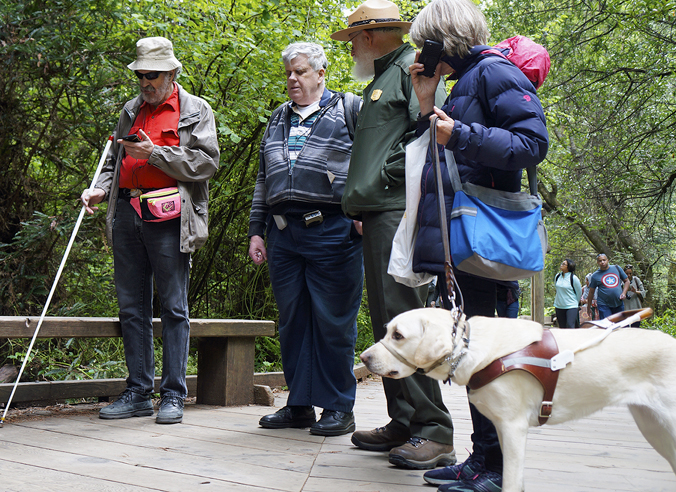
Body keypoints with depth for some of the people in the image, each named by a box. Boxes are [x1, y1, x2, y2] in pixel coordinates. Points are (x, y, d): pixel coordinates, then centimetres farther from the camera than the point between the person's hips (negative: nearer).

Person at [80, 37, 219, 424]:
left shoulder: (196, 110, 6)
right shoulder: (131, 111, 23)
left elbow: (207, 162, -7)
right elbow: (114, 161, 26)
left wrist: (155, 153, -12)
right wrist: (101, 189, 7)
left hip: (168, 216, -5)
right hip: (126, 214, 6)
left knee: (174, 306, -3)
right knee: (132, 306, 6)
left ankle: (174, 395, 3)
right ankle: (139, 392, 13)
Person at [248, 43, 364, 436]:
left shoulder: (348, 111, 5)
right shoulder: (279, 120, 22)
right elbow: (264, 180, 24)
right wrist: (256, 231, 18)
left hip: (331, 231, -6)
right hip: (283, 234, 6)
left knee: (333, 322, -1)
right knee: (292, 322, 9)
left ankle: (339, 408, 9)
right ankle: (300, 405, 19)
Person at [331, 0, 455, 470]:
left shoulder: (412, 65, -1)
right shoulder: (381, 80, 28)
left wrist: (388, 175, -15)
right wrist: (360, 199, 18)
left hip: (400, 209, -10)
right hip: (379, 213, 10)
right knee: (386, 321, 8)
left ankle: (434, 430, -12)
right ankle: (403, 423, 12)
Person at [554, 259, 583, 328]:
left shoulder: (573, 278, -10)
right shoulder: (557, 276, 4)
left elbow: (579, 292, 1)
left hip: (571, 307, -5)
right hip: (559, 306, 5)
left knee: (570, 327, -15)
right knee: (562, 327, 8)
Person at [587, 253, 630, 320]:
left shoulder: (616, 268, 8)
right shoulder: (595, 275, 2)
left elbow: (626, 281, 15)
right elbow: (591, 292, 9)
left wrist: (624, 293, -1)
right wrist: (588, 307, 12)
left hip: (619, 304, 3)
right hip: (604, 305, -3)